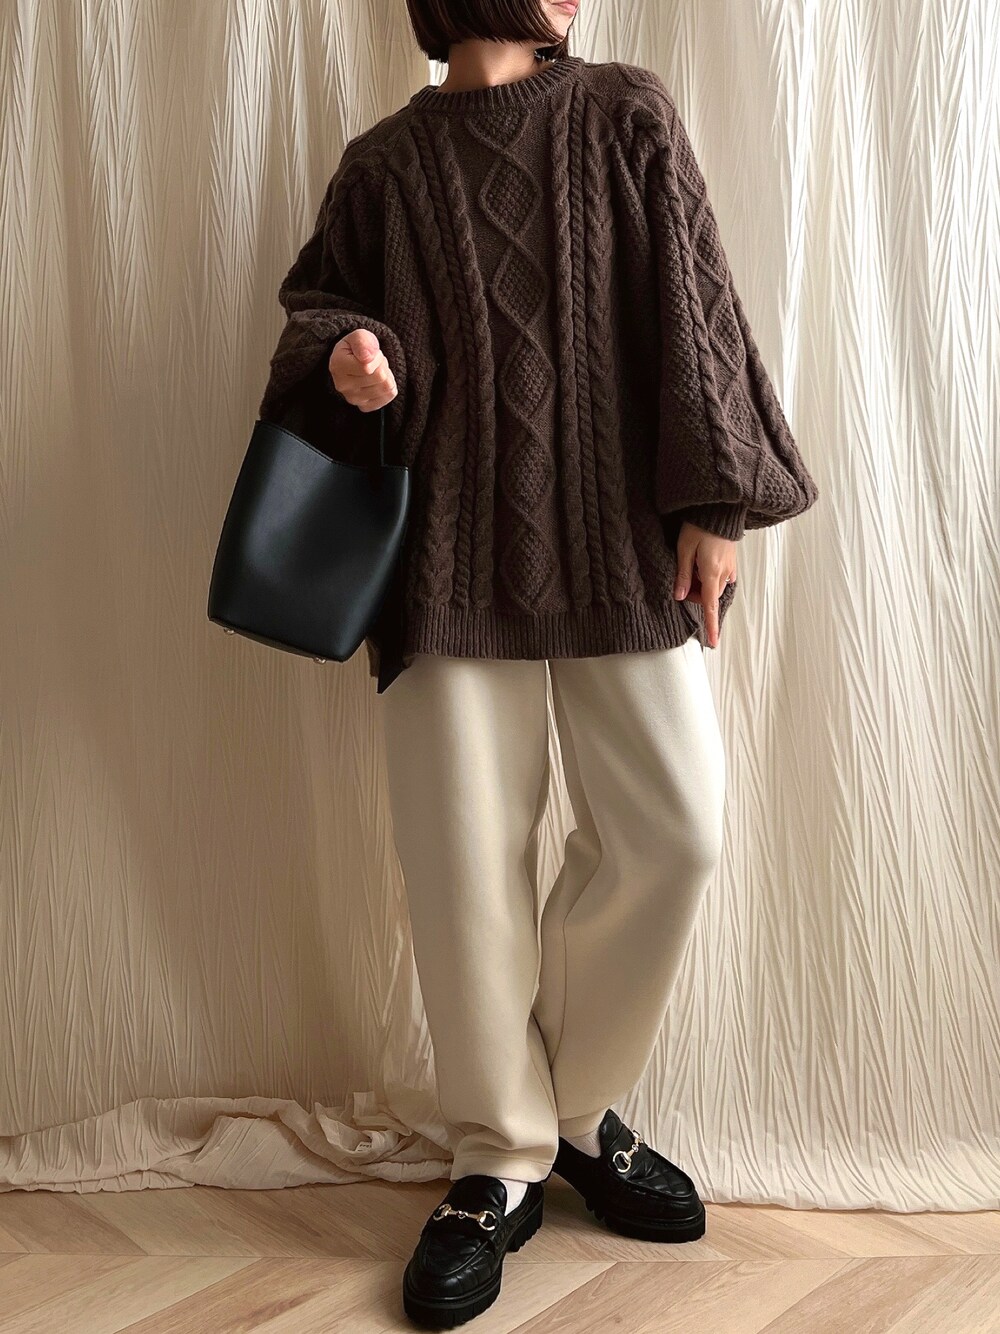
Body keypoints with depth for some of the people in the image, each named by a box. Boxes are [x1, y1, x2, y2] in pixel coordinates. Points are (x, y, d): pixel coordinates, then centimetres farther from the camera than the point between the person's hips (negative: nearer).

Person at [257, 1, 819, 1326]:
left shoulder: (627, 114, 13)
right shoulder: (384, 164, 12)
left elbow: (693, 307, 6)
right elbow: (319, 298, 18)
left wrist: (713, 496, -3)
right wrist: (344, 355, -8)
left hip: (619, 537, 1)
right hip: (453, 553, 0)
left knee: (674, 828, -5)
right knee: (465, 855, -3)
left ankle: (579, 1106, 19)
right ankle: (501, 1164, 14)